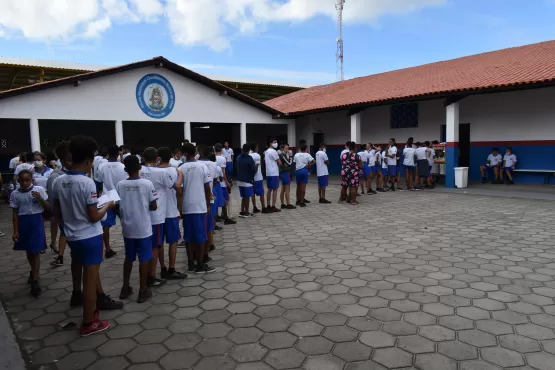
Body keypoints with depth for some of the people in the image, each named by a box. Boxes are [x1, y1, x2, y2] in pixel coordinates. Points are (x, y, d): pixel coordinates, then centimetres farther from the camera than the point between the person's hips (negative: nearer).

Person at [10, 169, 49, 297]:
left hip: (36, 221, -3)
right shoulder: (15, 194, -1)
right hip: (23, 223, 3)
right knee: (29, 251, 17)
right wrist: (15, 231, 1)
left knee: (35, 252, -4)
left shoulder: (39, 189, -7)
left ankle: (35, 281, 0)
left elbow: (47, 208, -2)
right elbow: (15, 214, 3)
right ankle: (34, 272, 40)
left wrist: (40, 198, -20)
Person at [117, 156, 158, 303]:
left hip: (127, 228, 3)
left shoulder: (120, 185, -5)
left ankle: (125, 288, 26)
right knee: (144, 259, 6)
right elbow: (154, 206, -8)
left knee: (129, 258, 18)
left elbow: (117, 206, 4)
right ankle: (143, 291, 12)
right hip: (143, 228, -3)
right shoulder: (147, 183, -12)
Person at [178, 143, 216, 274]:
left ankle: (191, 264, 15)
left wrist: (179, 207, 11)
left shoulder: (181, 169, -1)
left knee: (189, 237, 9)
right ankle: (200, 265, 6)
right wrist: (208, 205, 7)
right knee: (201, 236, 4)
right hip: (200, 206, -2)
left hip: (186, 207, 2)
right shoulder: (202, 166, -3)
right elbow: (207, 188, -2)